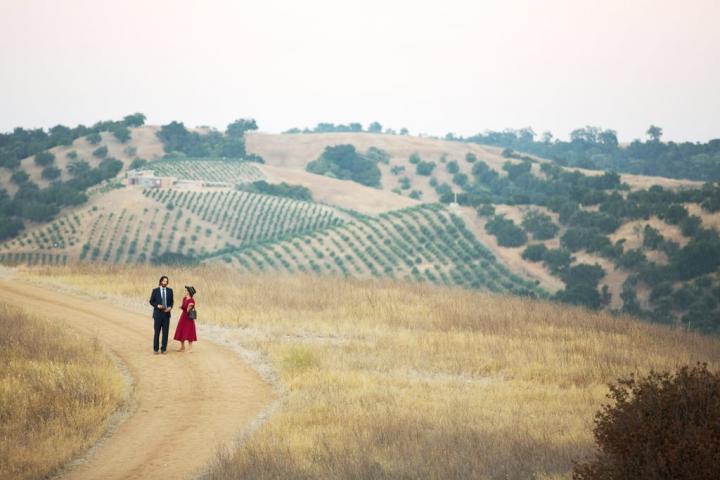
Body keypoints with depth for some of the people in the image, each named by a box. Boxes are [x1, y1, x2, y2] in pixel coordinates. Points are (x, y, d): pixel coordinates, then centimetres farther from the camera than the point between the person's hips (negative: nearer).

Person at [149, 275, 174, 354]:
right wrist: (157, 306, -14)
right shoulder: (155, 291, -1)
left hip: (166, 314, 2)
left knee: (165, 332, 0)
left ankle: (163, 349, 6)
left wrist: (170, 307, -8)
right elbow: (151, 301, 3)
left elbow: (171, 301, 11)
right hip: (158, 314, -2)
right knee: (157, 332, 1)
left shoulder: (170, 290, 6)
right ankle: (156, 349, 10)